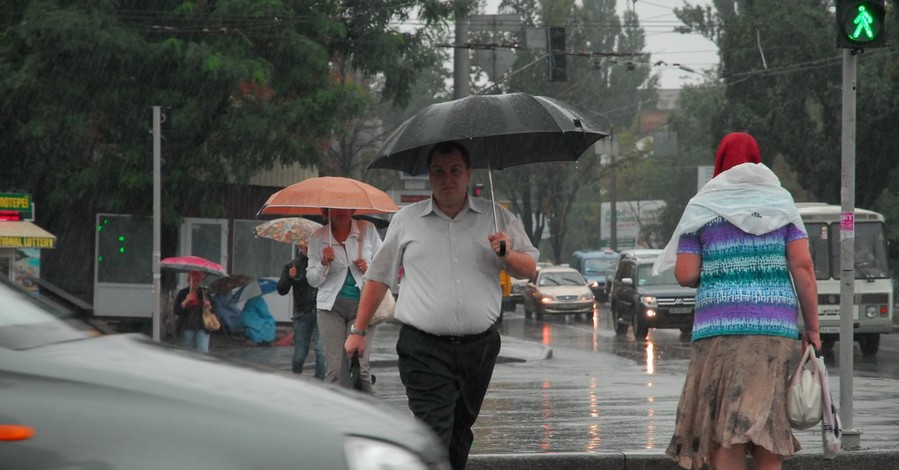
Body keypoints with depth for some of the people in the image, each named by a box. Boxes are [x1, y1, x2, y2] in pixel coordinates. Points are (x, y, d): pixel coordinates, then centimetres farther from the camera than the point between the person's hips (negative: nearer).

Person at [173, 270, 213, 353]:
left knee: (203, 351, -13)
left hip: (202, 328, 1)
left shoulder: (204, 292, 8)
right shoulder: (182, 293, 1)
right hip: (187, 328, -1)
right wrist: (186, 301, -16)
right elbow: (176, 311, -6)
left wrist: (208, 305, -8)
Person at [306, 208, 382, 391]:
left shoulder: (367, 230, 5)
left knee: (360, 365, -11)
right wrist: (324, 264, -10)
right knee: (334, 367, -8)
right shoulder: (318, 238, 6)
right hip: (331, 306, 1)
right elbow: (312, 280, 9)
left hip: (362, 305, -1)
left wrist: (369, 269, -7)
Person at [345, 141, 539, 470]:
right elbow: (379, 276, 14)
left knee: (461, 431, 13)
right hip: (424, 349, -2)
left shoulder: (497, 218, 8)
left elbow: (530, 270, 10)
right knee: (434, 436, -15)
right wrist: (358, 331, 12)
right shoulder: (406, 220, 8)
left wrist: (509, 256, -13)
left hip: (479, 346, 2)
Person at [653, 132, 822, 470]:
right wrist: (812, 328, 6)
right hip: (777, 328, 2)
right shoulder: (780, 201, 11)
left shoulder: (703, 207, 6)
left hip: (720, 326, -2)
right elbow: (803, 266, 3)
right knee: (769, 423, 5)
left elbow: (685, 275, 0)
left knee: (724, 436, -3)